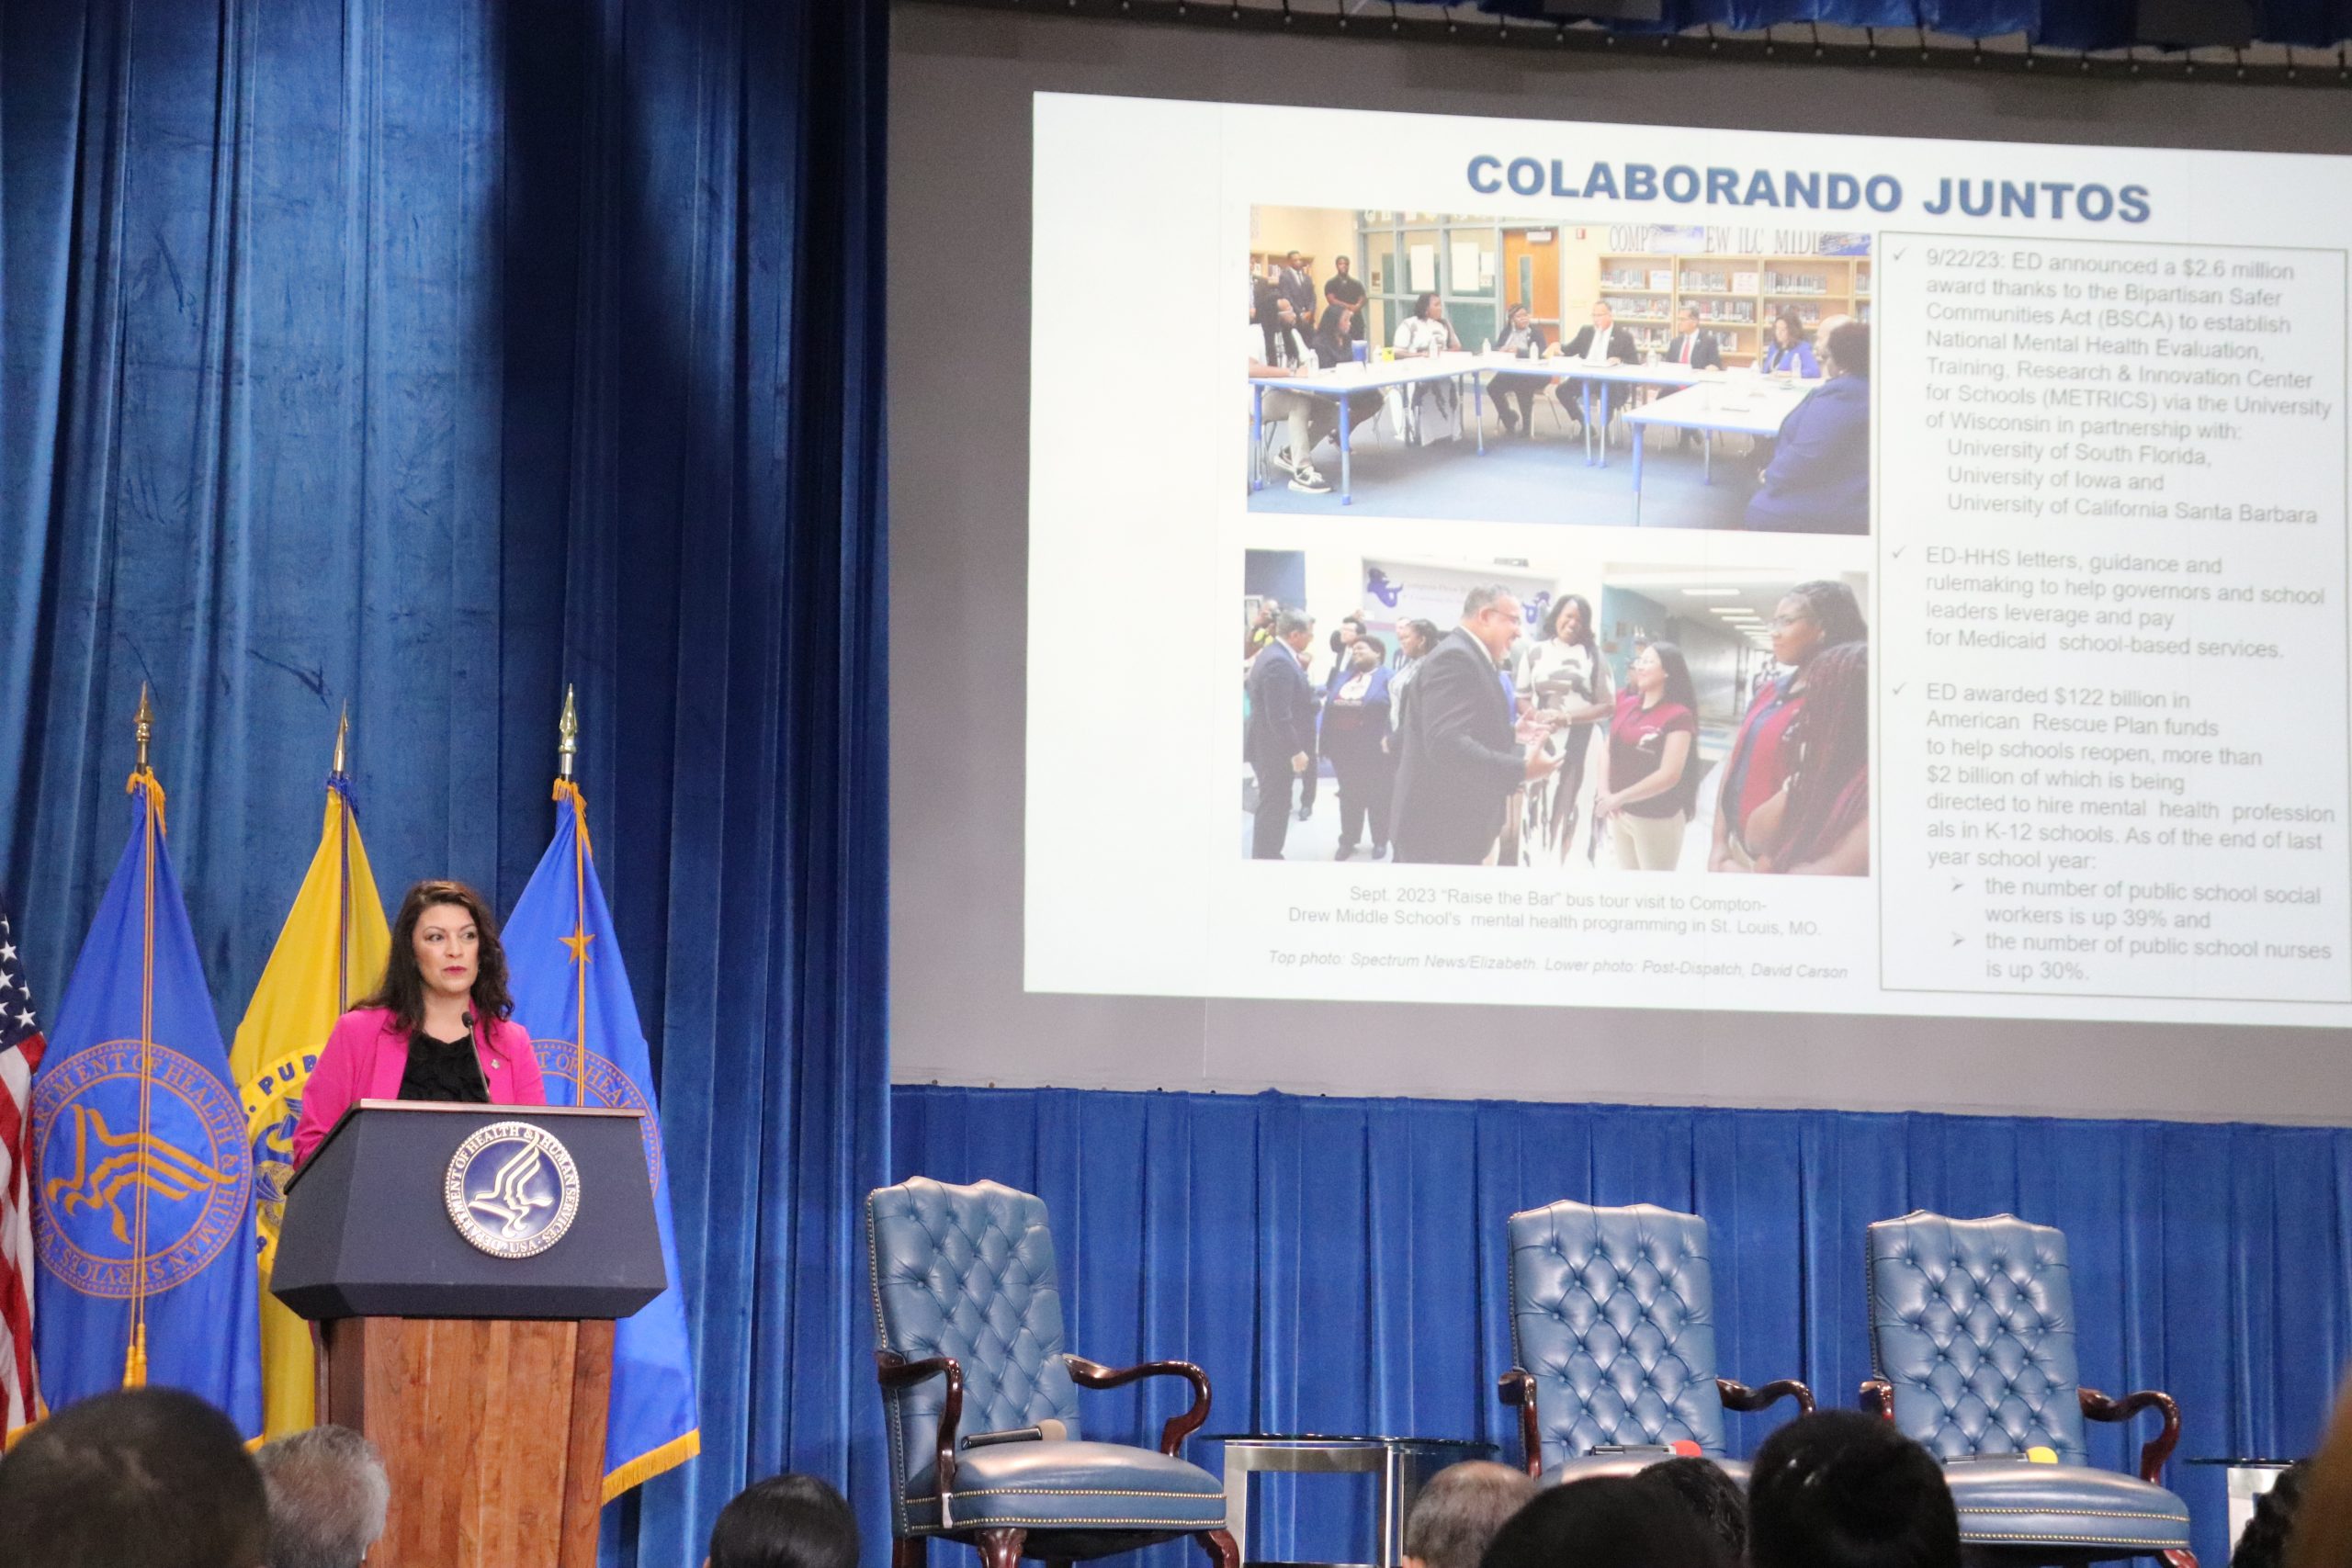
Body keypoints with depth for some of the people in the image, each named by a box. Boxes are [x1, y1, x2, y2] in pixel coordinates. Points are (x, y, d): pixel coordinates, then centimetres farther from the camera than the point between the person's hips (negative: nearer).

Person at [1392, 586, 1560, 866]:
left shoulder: (1467, 657, 17)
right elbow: (1446, 744, -31)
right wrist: (1522, 769, -33)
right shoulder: (1455, 658, -18)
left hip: (1453, 828, 11)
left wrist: (1512, 735, 14)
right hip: (1440, 831, -11)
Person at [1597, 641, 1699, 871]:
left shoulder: (1678, 716, -13)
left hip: (1657, 818, -7)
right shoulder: (1626, 705, 7)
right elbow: (1608, 751, 9)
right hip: (1620, 813, 7)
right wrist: (1605, 793, -9)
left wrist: (1620, 797, -21)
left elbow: (1669, 775, -20)